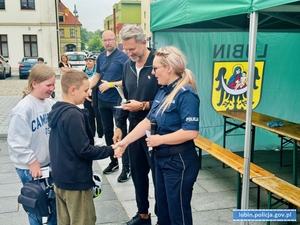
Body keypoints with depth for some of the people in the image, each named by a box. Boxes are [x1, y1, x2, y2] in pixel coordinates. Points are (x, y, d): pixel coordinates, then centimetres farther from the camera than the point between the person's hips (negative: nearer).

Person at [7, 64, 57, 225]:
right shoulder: (23, 109, -21)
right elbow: (16, 142, -20)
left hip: (51, 161, 6)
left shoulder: (51, 103, -3)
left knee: (56, 201, 18)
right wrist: (32, 161, -16)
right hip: (30, 168, -6)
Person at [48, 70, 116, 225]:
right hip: (75, 181, -8)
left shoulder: (57, 111, 5)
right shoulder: (74, 115, -22)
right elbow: (84, 150, -22)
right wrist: (111, 150, -11)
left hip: (60, 178, 8)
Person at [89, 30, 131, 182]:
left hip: (117, 101, -7)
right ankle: (113, 162, 29)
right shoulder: (101, 57, 8)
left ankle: (126, 167, 6)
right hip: (102, 100, 7)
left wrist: (110, 84, -18)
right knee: (107, 131, 15)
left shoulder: (123, 57, -13)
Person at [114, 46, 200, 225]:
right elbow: (149, 121, 7)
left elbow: (191, 132, -27)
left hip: (179, 161, -9)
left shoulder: (186, 94, -19)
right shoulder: (163, 92, 7)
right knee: (163, 209, 22)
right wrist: (125, 141, 1)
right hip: (161, 158, 9)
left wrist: (160, 139, -19)